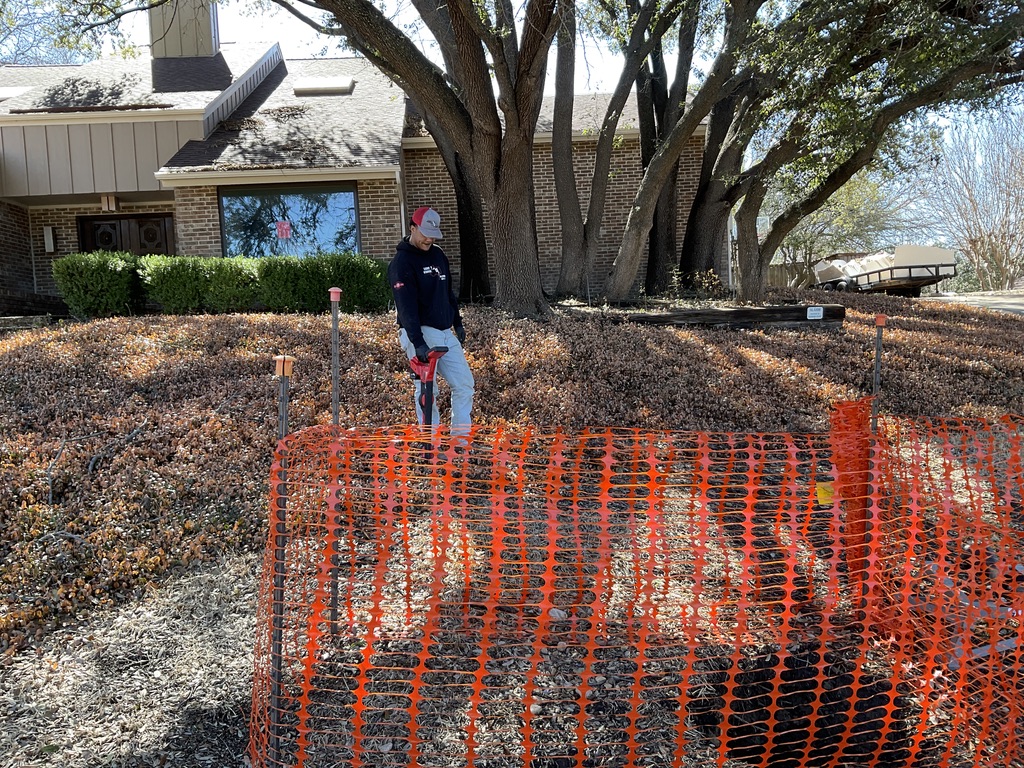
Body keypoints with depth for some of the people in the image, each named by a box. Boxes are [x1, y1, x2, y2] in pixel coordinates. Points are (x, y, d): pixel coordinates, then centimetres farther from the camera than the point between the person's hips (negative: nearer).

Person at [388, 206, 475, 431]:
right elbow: (406, 306, -22)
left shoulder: (438, 254, 14)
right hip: (421, 334, -8)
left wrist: (457, 323, 23)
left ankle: (461, 437, 17)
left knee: (465, 384, 7)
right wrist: (417, 343, -30)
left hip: (446, 333, 8)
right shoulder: (401, 262, -12)